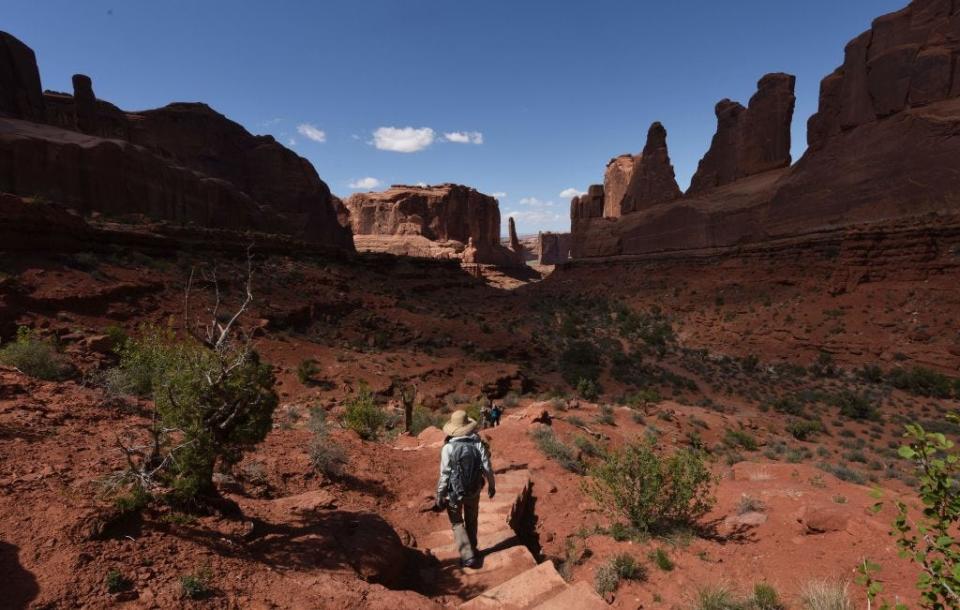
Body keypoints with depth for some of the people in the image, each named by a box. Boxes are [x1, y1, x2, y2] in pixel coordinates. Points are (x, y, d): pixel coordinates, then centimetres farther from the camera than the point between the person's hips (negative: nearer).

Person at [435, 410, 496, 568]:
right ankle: (472, 549, 39)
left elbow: (444, 474, -16)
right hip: (474, 490, 3)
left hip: (454, 491, -3)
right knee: (471, 521, 24)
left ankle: (468, 556, 9)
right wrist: (491, 485, 8)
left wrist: (439, 495, -5)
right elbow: (487, 468, -8)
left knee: (457, 523, 15)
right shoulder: (478, 444, -13)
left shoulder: (448, 447, -21)